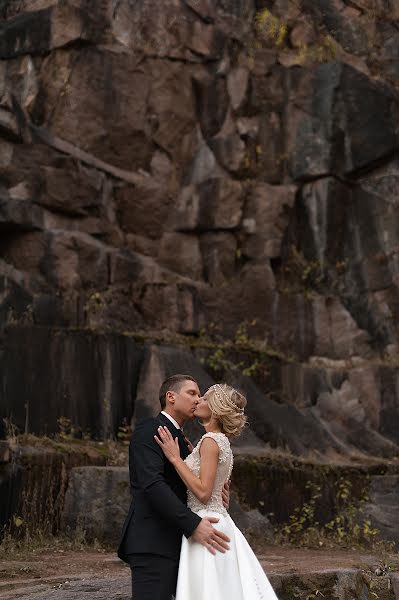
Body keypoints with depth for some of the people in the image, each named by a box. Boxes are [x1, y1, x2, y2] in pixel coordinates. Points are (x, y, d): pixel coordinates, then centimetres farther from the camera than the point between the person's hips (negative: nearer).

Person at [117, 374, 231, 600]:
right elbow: (152, 484, -20)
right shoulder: (149, 430, -6)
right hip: (152, 546, -9)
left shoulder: (181, 439, 22)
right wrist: (193, 524, -27)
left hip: (177, 544, 9)